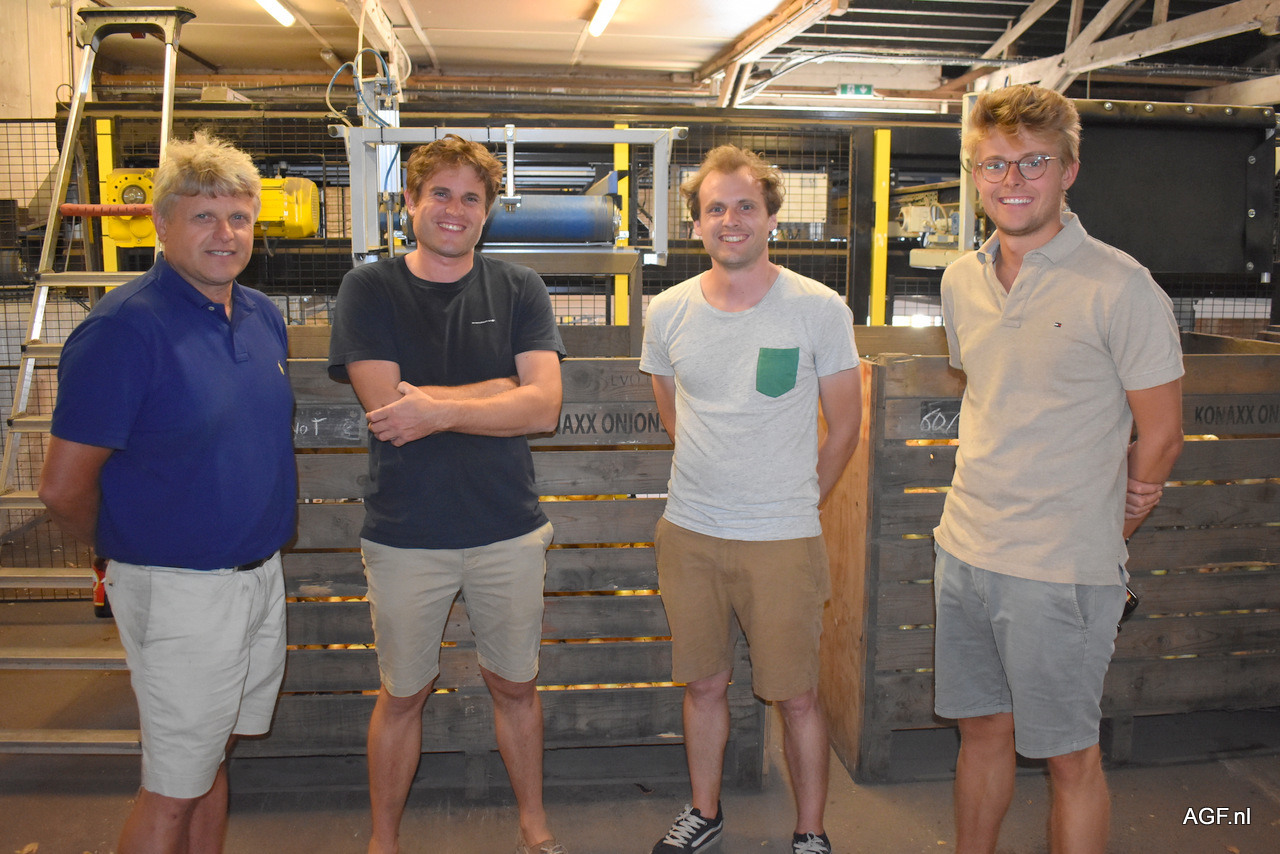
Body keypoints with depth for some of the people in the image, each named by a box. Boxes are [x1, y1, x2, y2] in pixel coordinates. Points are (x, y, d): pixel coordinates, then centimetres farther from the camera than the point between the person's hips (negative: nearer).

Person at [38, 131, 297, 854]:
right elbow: (65, 488, -16)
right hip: (182, 589, -7)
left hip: (261, 573, 7)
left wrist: (261, 548, 16)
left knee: (217, 749, 21)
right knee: (176, 789, 5)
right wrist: (128, 551, 1)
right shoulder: (125, 327, -18)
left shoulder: (264, 317, 6)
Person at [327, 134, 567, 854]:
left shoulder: (519, 289, 0)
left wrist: (439, 409, -20)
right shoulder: (369, 289, -3)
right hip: (406, 534, -1)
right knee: (403, 695, 14)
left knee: (516, 686, 16)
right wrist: (506, 388, -14)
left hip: (509, 530, 1)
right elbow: (385, 404, -16)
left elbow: (545, 408, -11)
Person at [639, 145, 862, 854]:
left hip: (782, 539, -3)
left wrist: (795, 503, 9)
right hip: (687, 532, 3)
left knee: (796, 695, 6)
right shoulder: (668, 311, 1)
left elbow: (843, 426, 1)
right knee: (703, 684, 16)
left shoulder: (819, 309, -8)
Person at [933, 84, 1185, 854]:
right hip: (965, 551, 6)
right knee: (982, 729, 20)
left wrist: (1097, 536, 1)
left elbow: (1161, 435, -7)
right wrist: (989, 519, 10)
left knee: (1070, 758, 8)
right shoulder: (962, 281, 7)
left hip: (1062, 572, -6)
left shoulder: (1119, 286, -13)